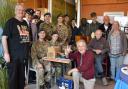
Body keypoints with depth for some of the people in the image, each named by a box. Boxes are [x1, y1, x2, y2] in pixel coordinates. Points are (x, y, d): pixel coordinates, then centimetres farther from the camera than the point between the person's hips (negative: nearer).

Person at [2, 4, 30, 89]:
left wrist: (27, 51, 17)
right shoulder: (10, 22, -7)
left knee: (22, 76, 16)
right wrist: (6, 53, -20)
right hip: (13, 55, -6)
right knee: (13, 76, 3)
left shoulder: (25, 23, 13)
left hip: (23, 55, 6)